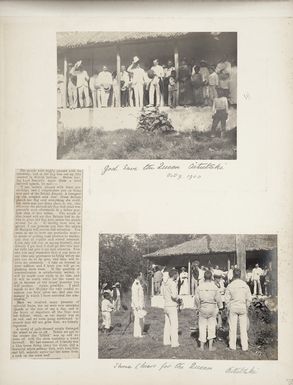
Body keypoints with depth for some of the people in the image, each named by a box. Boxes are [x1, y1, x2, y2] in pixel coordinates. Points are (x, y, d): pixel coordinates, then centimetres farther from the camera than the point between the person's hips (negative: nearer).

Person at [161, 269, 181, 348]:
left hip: (166, 305, 8)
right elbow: (174, 295, -29)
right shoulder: (172, 283, -18)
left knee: (167, 324, 15)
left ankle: (166, 341, 22)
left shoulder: (164, 283, 8)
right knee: (174, 325, -2)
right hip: (172, 307, -8)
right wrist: (178, 299, -10)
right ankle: (174, 343, 0)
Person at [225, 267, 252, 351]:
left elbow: (227, 299, -5)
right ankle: (244, 346, 13)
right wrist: (246, 307, 12)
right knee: (243, 327, 9)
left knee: (232, 327, 8)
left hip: (233, 307, -1)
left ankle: (232, 345, 14)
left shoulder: (230, 286, -9)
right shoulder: (245, 285, -5)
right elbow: (249, 299, -1)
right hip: (243, 307, 1)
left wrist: (229, 308, 7)